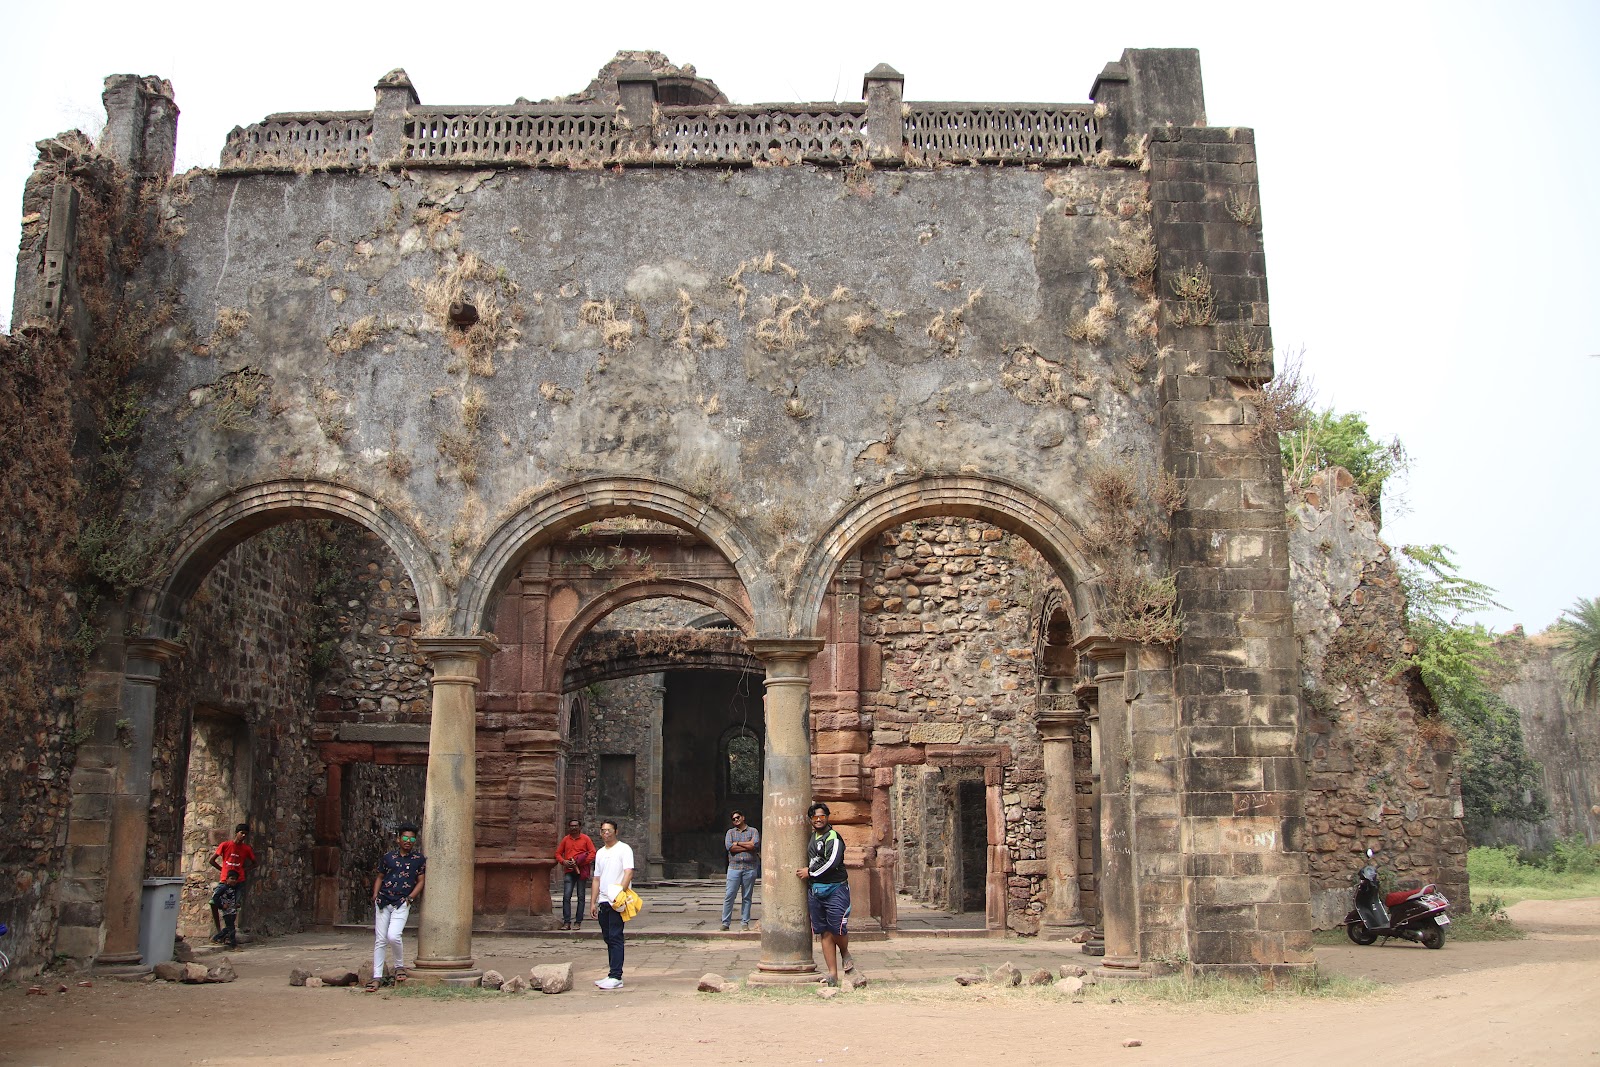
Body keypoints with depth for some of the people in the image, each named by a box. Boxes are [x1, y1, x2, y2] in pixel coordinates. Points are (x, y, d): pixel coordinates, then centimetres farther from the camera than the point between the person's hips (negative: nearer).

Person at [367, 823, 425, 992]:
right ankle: (377, 977, 8)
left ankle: (400, 966, 5)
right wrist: (375, 895, 4)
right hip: (383, 901, 3)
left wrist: (410, 897, -7)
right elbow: (380, 877, 17)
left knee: (393, 936, -20)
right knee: (380, 940, 2)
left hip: (402, 903, -2)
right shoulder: (388, 856, 10)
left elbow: (421, 881, 5)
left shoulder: (419, 859, 5)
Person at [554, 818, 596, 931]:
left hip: (581, 870, -2)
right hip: (569, 871, 2)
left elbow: (592, 853, -3)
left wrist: (580, 862, -14)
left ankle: (579, 922, 7)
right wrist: (563, 861, -8)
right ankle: (567, 922, -6)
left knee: (581, 897, 2)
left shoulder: (586, 839, 4)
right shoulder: (565, 840, 12)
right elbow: (558, 853, 13)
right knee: (566, 896, -9)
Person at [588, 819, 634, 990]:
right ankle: (613, 975, 15)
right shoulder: (600, 853, 19)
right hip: (603, 901, 7)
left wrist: (620, 892, -26)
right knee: (608, 938, 9)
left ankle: (616, 977, -12)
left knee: (615, 937, -10)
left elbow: (629, 872, -14)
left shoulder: (624, 849, -3)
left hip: (617, 901, -7)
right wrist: (593, 902, 16)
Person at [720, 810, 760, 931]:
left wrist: (737, 843, -4)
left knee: (747, 897, 4)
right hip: (734, 867, 0)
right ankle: (725, 922, 2)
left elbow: (755, 844, -10)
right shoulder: (730, 832, 12)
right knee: (729, 896, -3)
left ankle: (744, 922, 11)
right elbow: (729, 847, -6)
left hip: (750, 868, 0)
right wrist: (748, 846, -6)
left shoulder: (753, 831, 9)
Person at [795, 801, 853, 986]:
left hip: (835, 889, -7)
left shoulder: (833, 837, -8)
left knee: (838, 929, -9)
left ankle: (845, 954, 24)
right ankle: (832, 975, 7)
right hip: (815, 890, 7)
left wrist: (810, 872, -10)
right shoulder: (812, 836, 15)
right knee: (825, 933, 5)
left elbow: (832, 862, -20)